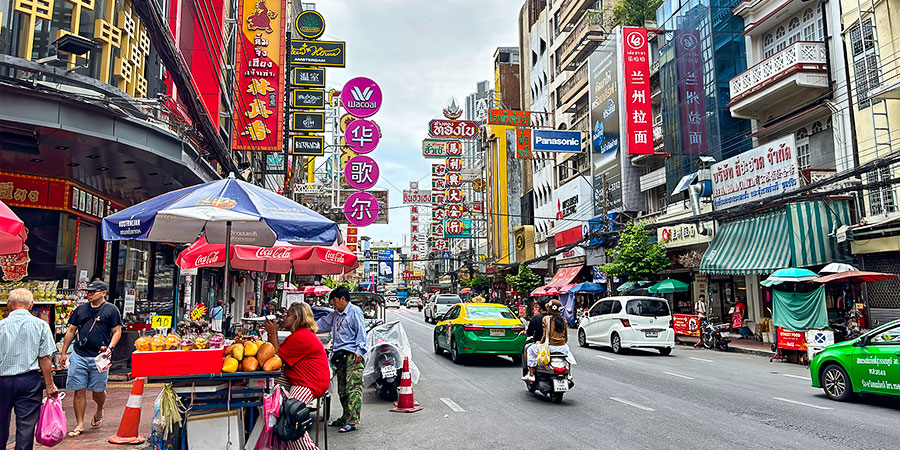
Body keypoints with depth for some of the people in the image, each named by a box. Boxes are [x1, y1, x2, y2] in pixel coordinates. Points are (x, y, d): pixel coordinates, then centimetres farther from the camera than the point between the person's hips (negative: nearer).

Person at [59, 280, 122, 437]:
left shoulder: (111, 310, 1)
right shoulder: (80, 309, 12)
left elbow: (117, 331, 0)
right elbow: (71, 331, 17)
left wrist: (110, 348, -14)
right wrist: (63, 352, 14)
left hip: (99, 357, -3)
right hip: (78, 356, 3)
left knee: (97, 391, 3)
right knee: (79, 391, 3)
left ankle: (99, 411, 34)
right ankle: (80, 424, 12)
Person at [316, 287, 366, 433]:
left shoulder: (355, 311, -2)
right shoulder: (335, 314, 23)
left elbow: (361, 332, -8)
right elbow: (322, 324, 32)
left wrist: (359, 351, -15)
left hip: (352, 355, -8)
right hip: (339, 355, 8)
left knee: (353, 388, -12)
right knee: (342, 389, 10)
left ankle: (352, 421, -14)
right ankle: (346, 417, 19)